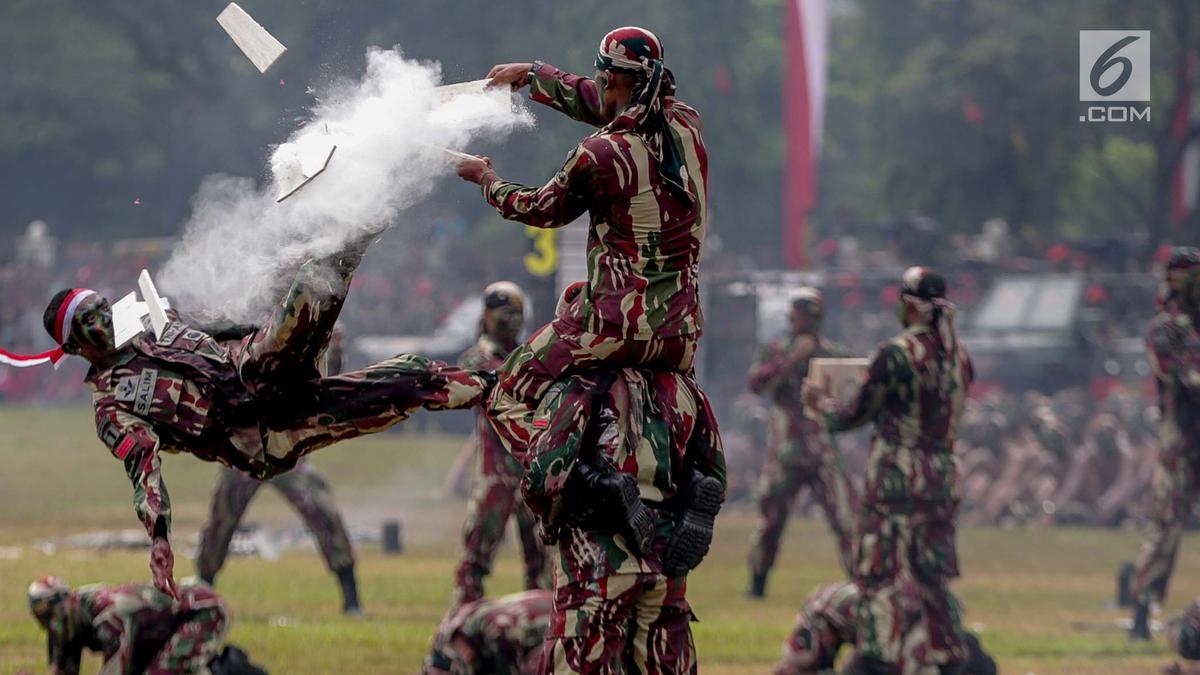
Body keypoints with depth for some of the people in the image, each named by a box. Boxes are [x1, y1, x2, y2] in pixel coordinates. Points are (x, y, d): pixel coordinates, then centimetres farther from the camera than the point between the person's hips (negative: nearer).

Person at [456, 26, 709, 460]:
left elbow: (543, 210, 6)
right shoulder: (686, 124, 5)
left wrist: (488, 181, 26)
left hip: (619, 324, -6)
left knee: (510, 396, 3)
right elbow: (605, 107, 24)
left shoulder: (600, 155, -13)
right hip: (682, 334, 6)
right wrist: (533, 74, 36)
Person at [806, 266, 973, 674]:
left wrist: (819, 401, 15)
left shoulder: (896, 354, -13)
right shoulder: (959, 356, 5)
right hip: (942, 476, 6)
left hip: (896, 476, -6)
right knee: (934, 576, 14)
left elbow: (854, 417, -5)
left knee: (880, 576, -3)